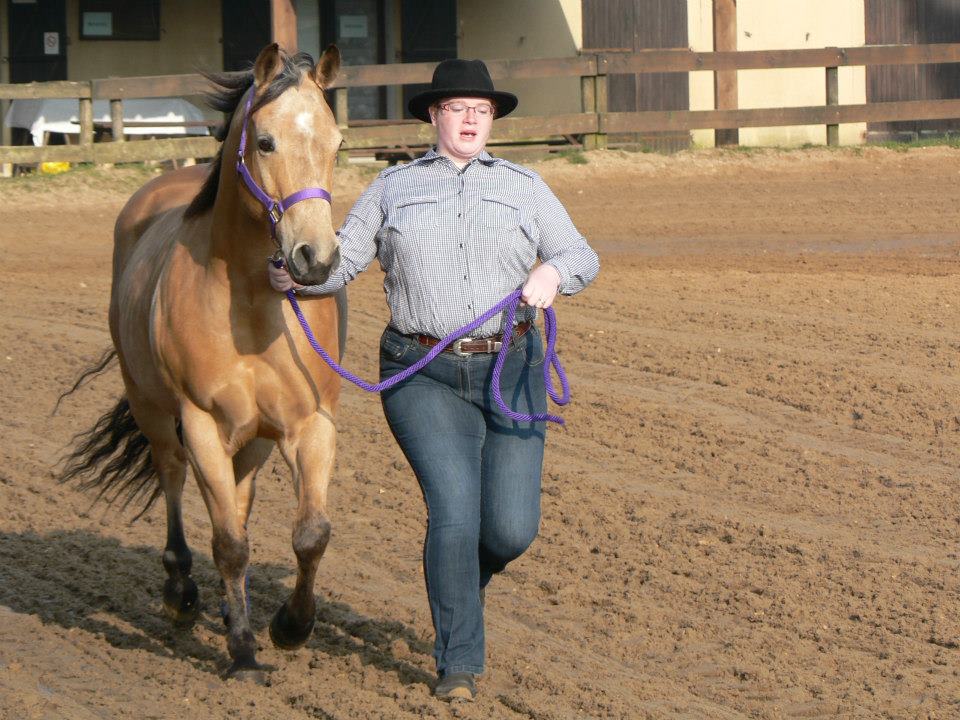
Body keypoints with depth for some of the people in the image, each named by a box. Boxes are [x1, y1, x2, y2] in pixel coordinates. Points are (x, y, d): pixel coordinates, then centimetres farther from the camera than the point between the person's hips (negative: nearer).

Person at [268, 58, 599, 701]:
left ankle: (466, 577, 31)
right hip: (425, 378, -1)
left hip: (510, 373, 2)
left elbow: (581, 258, 6)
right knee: (454, 513, -16)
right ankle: (459, 664, -1)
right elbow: (341, 261, 7)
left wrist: (552, 274, -17)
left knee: (513, 529, -6)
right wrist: (295, 274, -14)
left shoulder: (524, 188, 10)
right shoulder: (394, 189, 9)